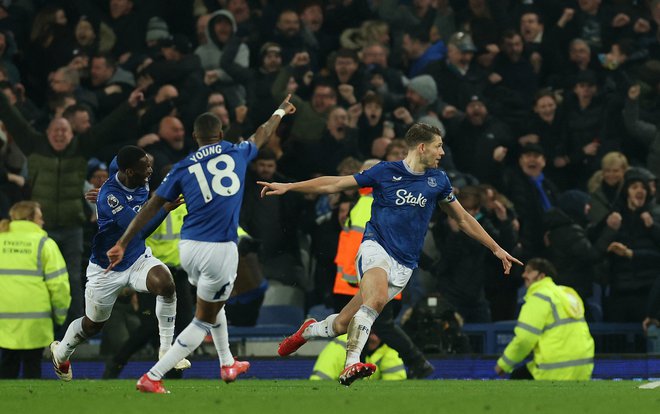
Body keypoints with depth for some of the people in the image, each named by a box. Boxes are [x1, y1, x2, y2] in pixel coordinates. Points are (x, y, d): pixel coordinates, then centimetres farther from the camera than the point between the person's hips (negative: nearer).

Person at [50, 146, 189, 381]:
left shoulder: (142, 182, -9)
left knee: (166, 283, -28)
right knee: (92, 326, 15)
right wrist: (166, 207, -47)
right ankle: (60, 353, 48)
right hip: (107, 269, -5)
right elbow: (138, 229, -38)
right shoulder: (109, 196, -31)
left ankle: (167, 350, -17)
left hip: (138, 257, 5)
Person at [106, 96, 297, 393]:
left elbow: (150, 208, 2)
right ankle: (152, 378, -4)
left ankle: (227, 363, 46)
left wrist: (122, 244, 4)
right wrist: (281, 112, 48)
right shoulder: (237, 153, 6)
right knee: (204, 320, 5)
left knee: (214, 303, 31)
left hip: (188, 247, 4)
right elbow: (262, 135, 28)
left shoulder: (183, 168, 6)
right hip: (220, 249, -3)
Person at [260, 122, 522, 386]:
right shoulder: (385, 172, 1)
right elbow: (335, 185, 6)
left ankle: (310, 331, 29)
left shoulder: (438, 180, 10)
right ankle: (351, 364, -41)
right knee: (377, 298, -36)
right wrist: (288, 187, 1)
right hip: (376, 246, -3)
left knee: (342, 325, -3)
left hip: (403, 265, 3)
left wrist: (496, 249, 22)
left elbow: (463, 219, 22)